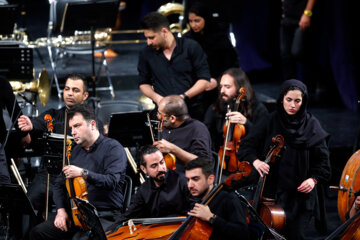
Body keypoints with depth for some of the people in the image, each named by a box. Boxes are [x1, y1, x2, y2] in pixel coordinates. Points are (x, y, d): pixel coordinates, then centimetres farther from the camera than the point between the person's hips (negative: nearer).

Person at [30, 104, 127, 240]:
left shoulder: (113, 148, -4)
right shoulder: (76, 151, 20)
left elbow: (112, 182, -19)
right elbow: (60, 184, 23)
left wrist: (83, 173, -27)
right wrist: (61, 210, 6)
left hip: (105, 216, -7)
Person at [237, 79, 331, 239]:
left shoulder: (311, 125, 1)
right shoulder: (271, 122, 3)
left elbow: (322, 158, 4)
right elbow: (246, 145, 2)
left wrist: (314, 179, -11)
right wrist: (255, 160, -17)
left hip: (300, 192, -1)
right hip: (272, 190, 1)